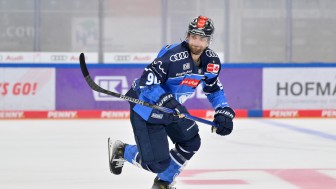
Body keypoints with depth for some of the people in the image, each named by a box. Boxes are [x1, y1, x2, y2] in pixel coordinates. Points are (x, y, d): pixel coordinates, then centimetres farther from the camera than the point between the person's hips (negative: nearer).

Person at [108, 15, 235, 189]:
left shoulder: (211, 61, -6)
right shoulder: (172, 56, -30)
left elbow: (214, 89, 11)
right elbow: (146, 83, -30)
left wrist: (224, 112, -2)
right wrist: (166, 101, -42)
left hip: (173, 107, 8)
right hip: (146, 106, -8)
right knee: (158, 164, -11)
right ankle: (121, 150, 17)